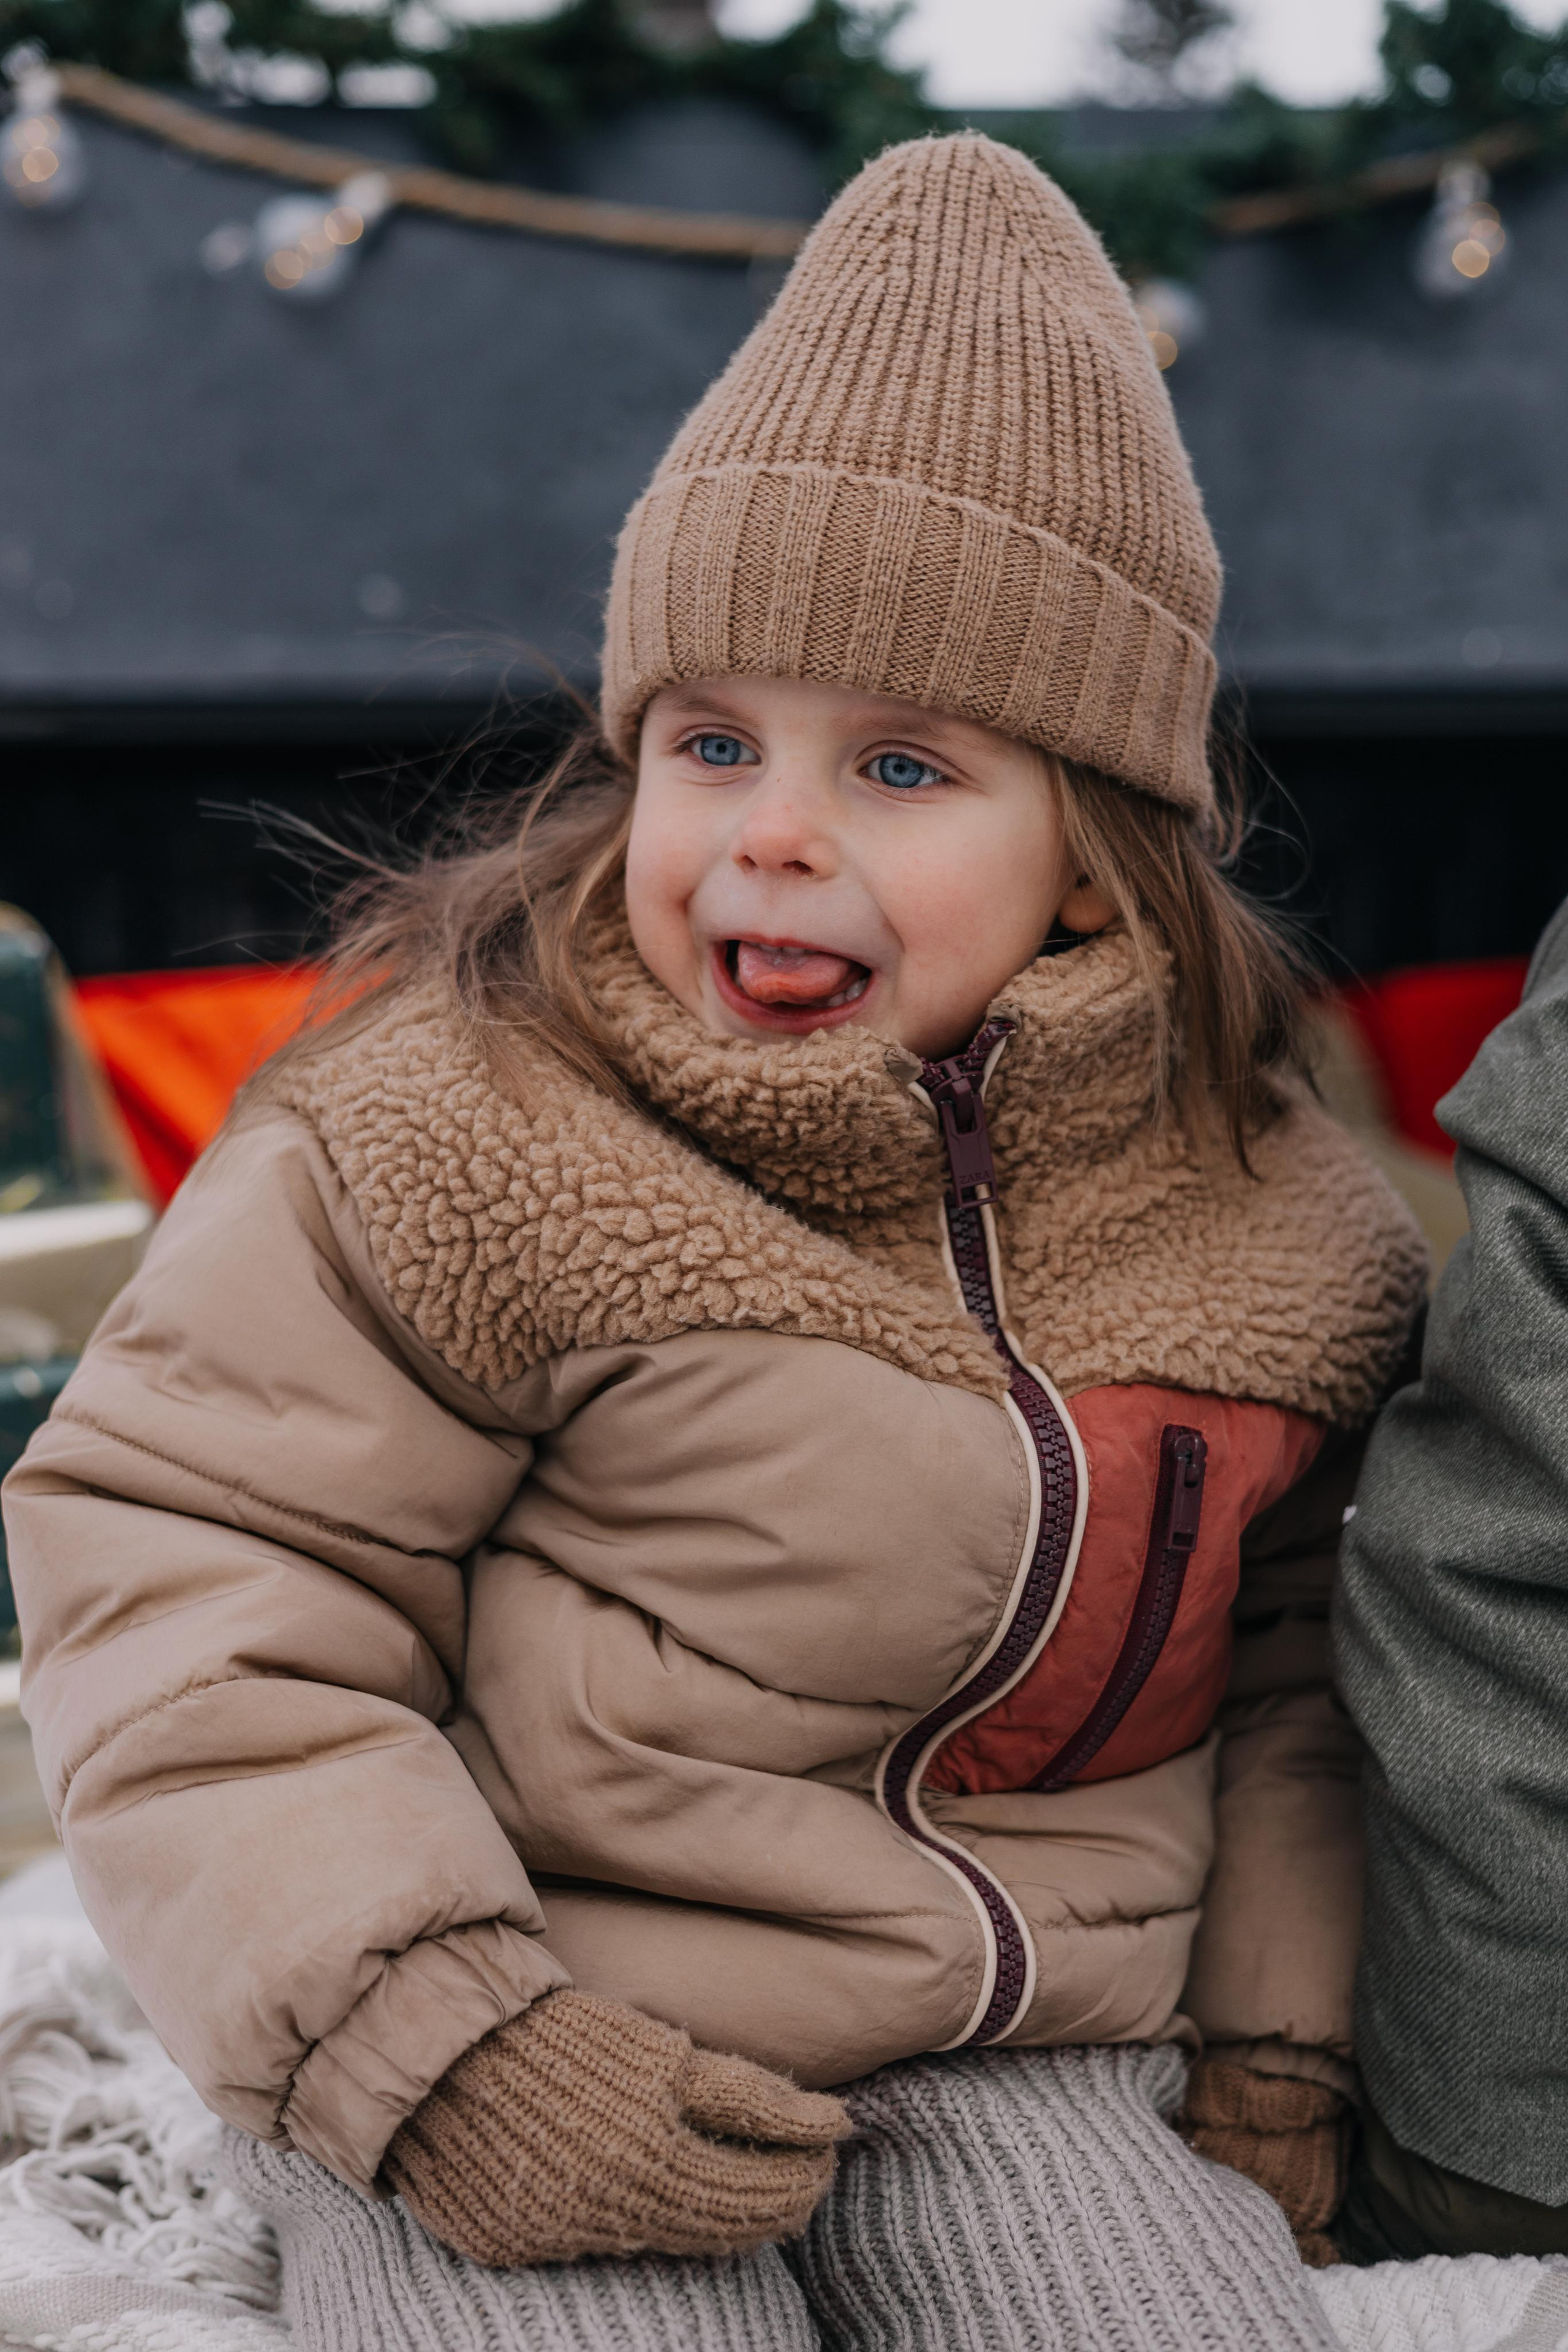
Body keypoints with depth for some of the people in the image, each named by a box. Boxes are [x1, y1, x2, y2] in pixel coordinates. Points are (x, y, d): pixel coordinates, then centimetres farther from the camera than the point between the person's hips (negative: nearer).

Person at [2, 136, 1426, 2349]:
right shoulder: (460, 1121, -13)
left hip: (1019, 2062, 4)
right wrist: (416, 2038, -19)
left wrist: (1279, 2041, 7)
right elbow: (184, 1554, -11)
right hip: (536, 2063, -3)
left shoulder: (1267, 1205, 0)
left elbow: (1283, 1642, 15)